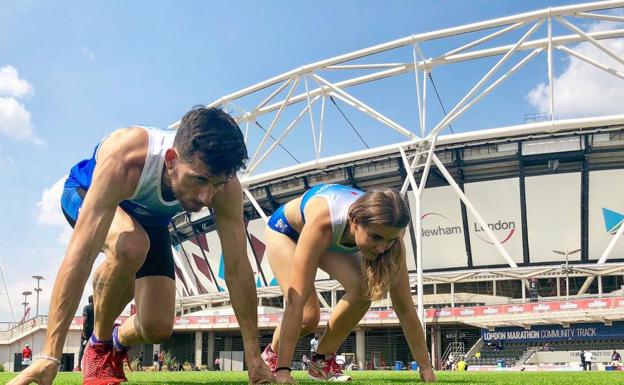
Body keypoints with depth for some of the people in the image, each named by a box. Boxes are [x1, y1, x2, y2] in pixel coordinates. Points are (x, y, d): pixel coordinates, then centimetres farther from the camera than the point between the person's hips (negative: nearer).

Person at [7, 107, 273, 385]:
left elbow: (237, 268, -28)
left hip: (150, 217, 3)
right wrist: (50, 356, -52)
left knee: (158, 327, -9)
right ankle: (98, 345, -11)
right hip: (86, 195, -3)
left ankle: (117, 343, 30)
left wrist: (254, 360, -25)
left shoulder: (224, 186, -34)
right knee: (132, 245, -39)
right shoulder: (125, 158, -45)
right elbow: (81, 252, -49)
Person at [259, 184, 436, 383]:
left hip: (332, 241, 4)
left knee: (362, 289, -23)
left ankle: (323, 359, -2)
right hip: (285, 229, -4)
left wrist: (426, 369, -24)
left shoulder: (387, 230, -32)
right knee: (308, 314, -20)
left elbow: (404, 306, -26)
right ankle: (272, 355, 12)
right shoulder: (322, 222, -46)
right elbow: (296, 300, -47)